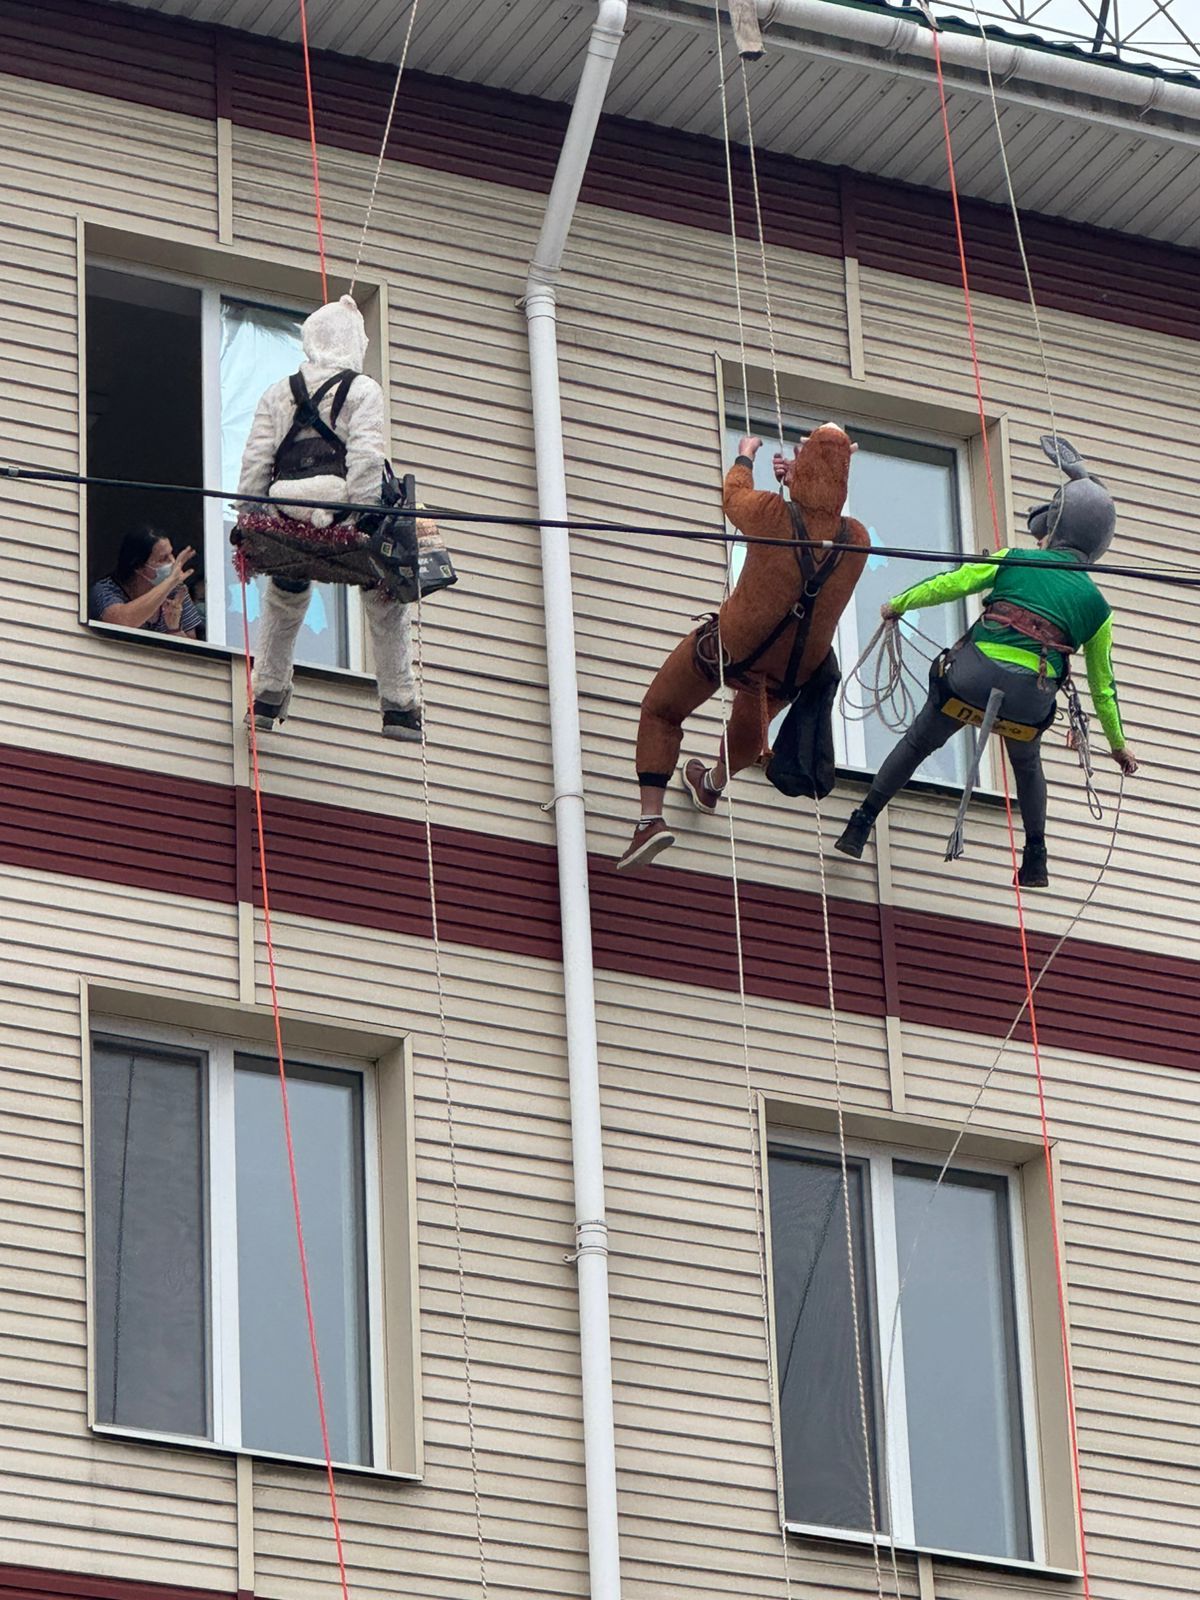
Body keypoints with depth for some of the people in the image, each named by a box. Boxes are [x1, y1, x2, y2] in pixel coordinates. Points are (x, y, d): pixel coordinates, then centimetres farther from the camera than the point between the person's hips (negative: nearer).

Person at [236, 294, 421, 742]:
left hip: (288, 518, 4)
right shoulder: (362, 390, 1)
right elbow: (365, 457, -11)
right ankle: (399, 707, 7)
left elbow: (255, 461, 7)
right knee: (387, 609, 11)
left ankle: (266, 696, 23)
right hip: (342, 507, -4)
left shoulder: (277, 394, 14)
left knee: (284, 603, 26)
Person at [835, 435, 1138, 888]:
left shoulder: (1015, 560, 8)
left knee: (916, 746, 20)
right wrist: (1118, 744, 28)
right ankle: (1035, 859, 32)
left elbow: (950, 583, 7)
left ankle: (861, 825, 19)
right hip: (1031, 700, 1)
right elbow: (1102, 684, 16)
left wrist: (898, 604, 24)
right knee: (1028, 768, 32)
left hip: (971, 676, -1)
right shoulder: (1096, 605, 12)